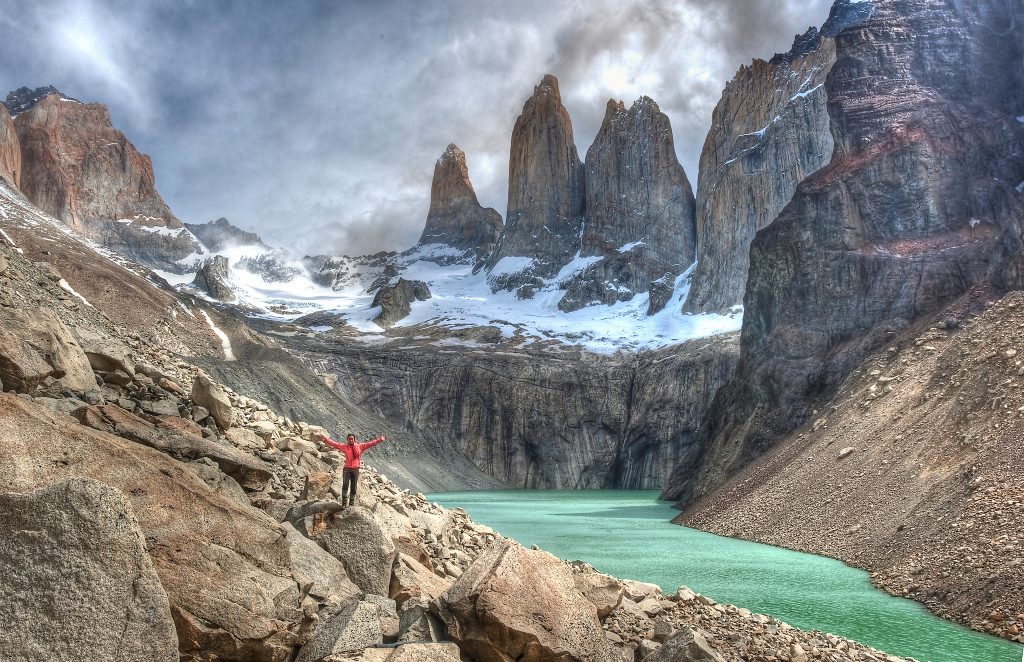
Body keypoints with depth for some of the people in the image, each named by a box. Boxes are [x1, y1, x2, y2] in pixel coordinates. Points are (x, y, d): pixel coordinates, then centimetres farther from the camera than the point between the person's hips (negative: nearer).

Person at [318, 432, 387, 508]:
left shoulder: (360, 446, 2)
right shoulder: (344, 447, 2)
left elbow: (370, 443, 0)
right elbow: (334, 443, 1)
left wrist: (380, 439, -6)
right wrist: (325, 438, -4)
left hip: (356, 469, 1)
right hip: (347, 468, -1)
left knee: (354, 487, 5)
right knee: (345, 485, -18)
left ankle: (352, 502, 15)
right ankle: (344, 502, -15)